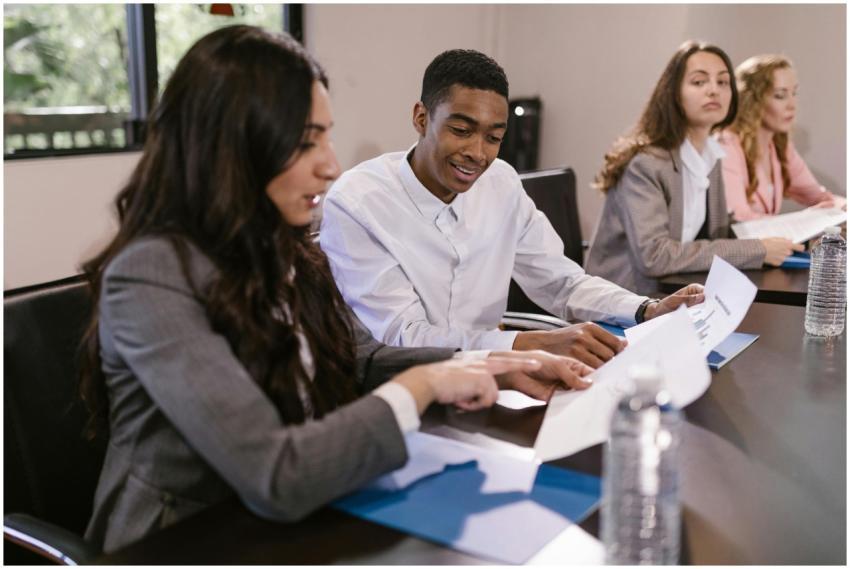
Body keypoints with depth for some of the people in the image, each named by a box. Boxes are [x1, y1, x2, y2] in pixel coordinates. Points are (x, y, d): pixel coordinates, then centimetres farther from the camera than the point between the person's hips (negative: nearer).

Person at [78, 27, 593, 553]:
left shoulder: (280, 249, 0)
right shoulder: (152, 276, -24)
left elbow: (362, 361, 11)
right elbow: (276, 479, -31)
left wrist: (494, 368, -1)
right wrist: (422, 386, -20)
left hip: (289, 525, 6)